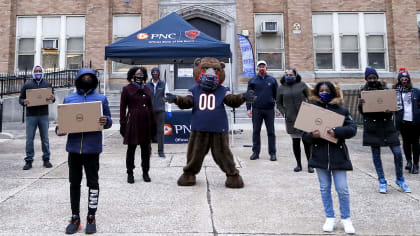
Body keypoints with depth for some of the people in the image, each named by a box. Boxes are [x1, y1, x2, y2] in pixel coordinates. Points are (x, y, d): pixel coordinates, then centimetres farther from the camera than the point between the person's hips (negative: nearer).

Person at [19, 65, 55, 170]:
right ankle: (29, 160, 10)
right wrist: (24, 102, -14)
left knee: (45, 139, 6)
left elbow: (53, 97, 12)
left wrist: (52, 98, -12)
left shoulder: (48, 84, 8)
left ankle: (46, 159, 16)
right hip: (31, 115, -1)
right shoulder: (27, 85, 5)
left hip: (44, 115, 1)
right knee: (29, 139, 1)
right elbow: (20, 98, 9)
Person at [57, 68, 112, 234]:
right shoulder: (69, 99, 11)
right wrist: (59, 129, -7)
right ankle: (75, 217, 20)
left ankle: (91, 217, 16)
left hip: (92, 148, -2)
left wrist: (106, 122, -19)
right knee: (74, 183, 9)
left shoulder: (101, 99, 6)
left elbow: (109, 121, 5)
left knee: (93, 182, 5)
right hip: (74, 147, 2)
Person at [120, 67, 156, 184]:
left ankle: (145, 172, 19)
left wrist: (153, 123, 12)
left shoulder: (146, 89, 13)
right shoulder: (127, 89, 2)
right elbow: (122, 108, 0)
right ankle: (130, 173, 14)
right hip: (133, 121, -4)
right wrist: (122, 124, -6)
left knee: (146, 149, 8)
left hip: (146, 121, 4)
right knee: (131, 149, 3)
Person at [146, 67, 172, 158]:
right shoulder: (147, 85, 7)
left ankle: (160, 150, 4)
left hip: (160, 110, -1)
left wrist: (169, 110, 2)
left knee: (160, 130, -2)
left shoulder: (163, 84, 7)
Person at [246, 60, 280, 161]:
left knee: (271, 132, 3)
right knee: (256, 132, 5)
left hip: (269, 109, 0)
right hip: (256, 110, 0)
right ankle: (255, 152, 13)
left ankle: (272, 153, 9)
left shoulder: (272, 80, 8)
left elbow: (277, 95, 9)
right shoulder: (252, 81, 6)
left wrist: (278, 108, 2)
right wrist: (248, 108, -2)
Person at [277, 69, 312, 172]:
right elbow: (279, 104, 11)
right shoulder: (281, 88, 6)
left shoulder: (302, 85, 3)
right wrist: (284, 113, -3)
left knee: (307, 141, 1)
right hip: (291, 119, 1)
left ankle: (310, 165, 13)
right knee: (295, 141, 6)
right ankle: (299, 164, 18)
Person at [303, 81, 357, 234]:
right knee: (324, 188, 10)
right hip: (319, 154, 1)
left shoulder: (340, 110, 1)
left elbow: (352, 128, -6)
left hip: (338, 154, -1)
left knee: (342, 189, 1)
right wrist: (312, 135, -20)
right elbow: (304, 134, 1)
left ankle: (346, 219, 21)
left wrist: (337, 132, -23)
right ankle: (330, 218, 25)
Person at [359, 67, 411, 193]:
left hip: (387, 125, 1)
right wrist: (360, 105, -21)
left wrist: (390, 110, -17)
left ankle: (400, 180, 19)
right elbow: (362, 112, 1)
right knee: (376, 154, 5)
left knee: (397, 152, -1)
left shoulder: (385, 89, 4)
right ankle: (382, 182, 18)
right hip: (372, 126, -1)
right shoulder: (364, 91, 3)